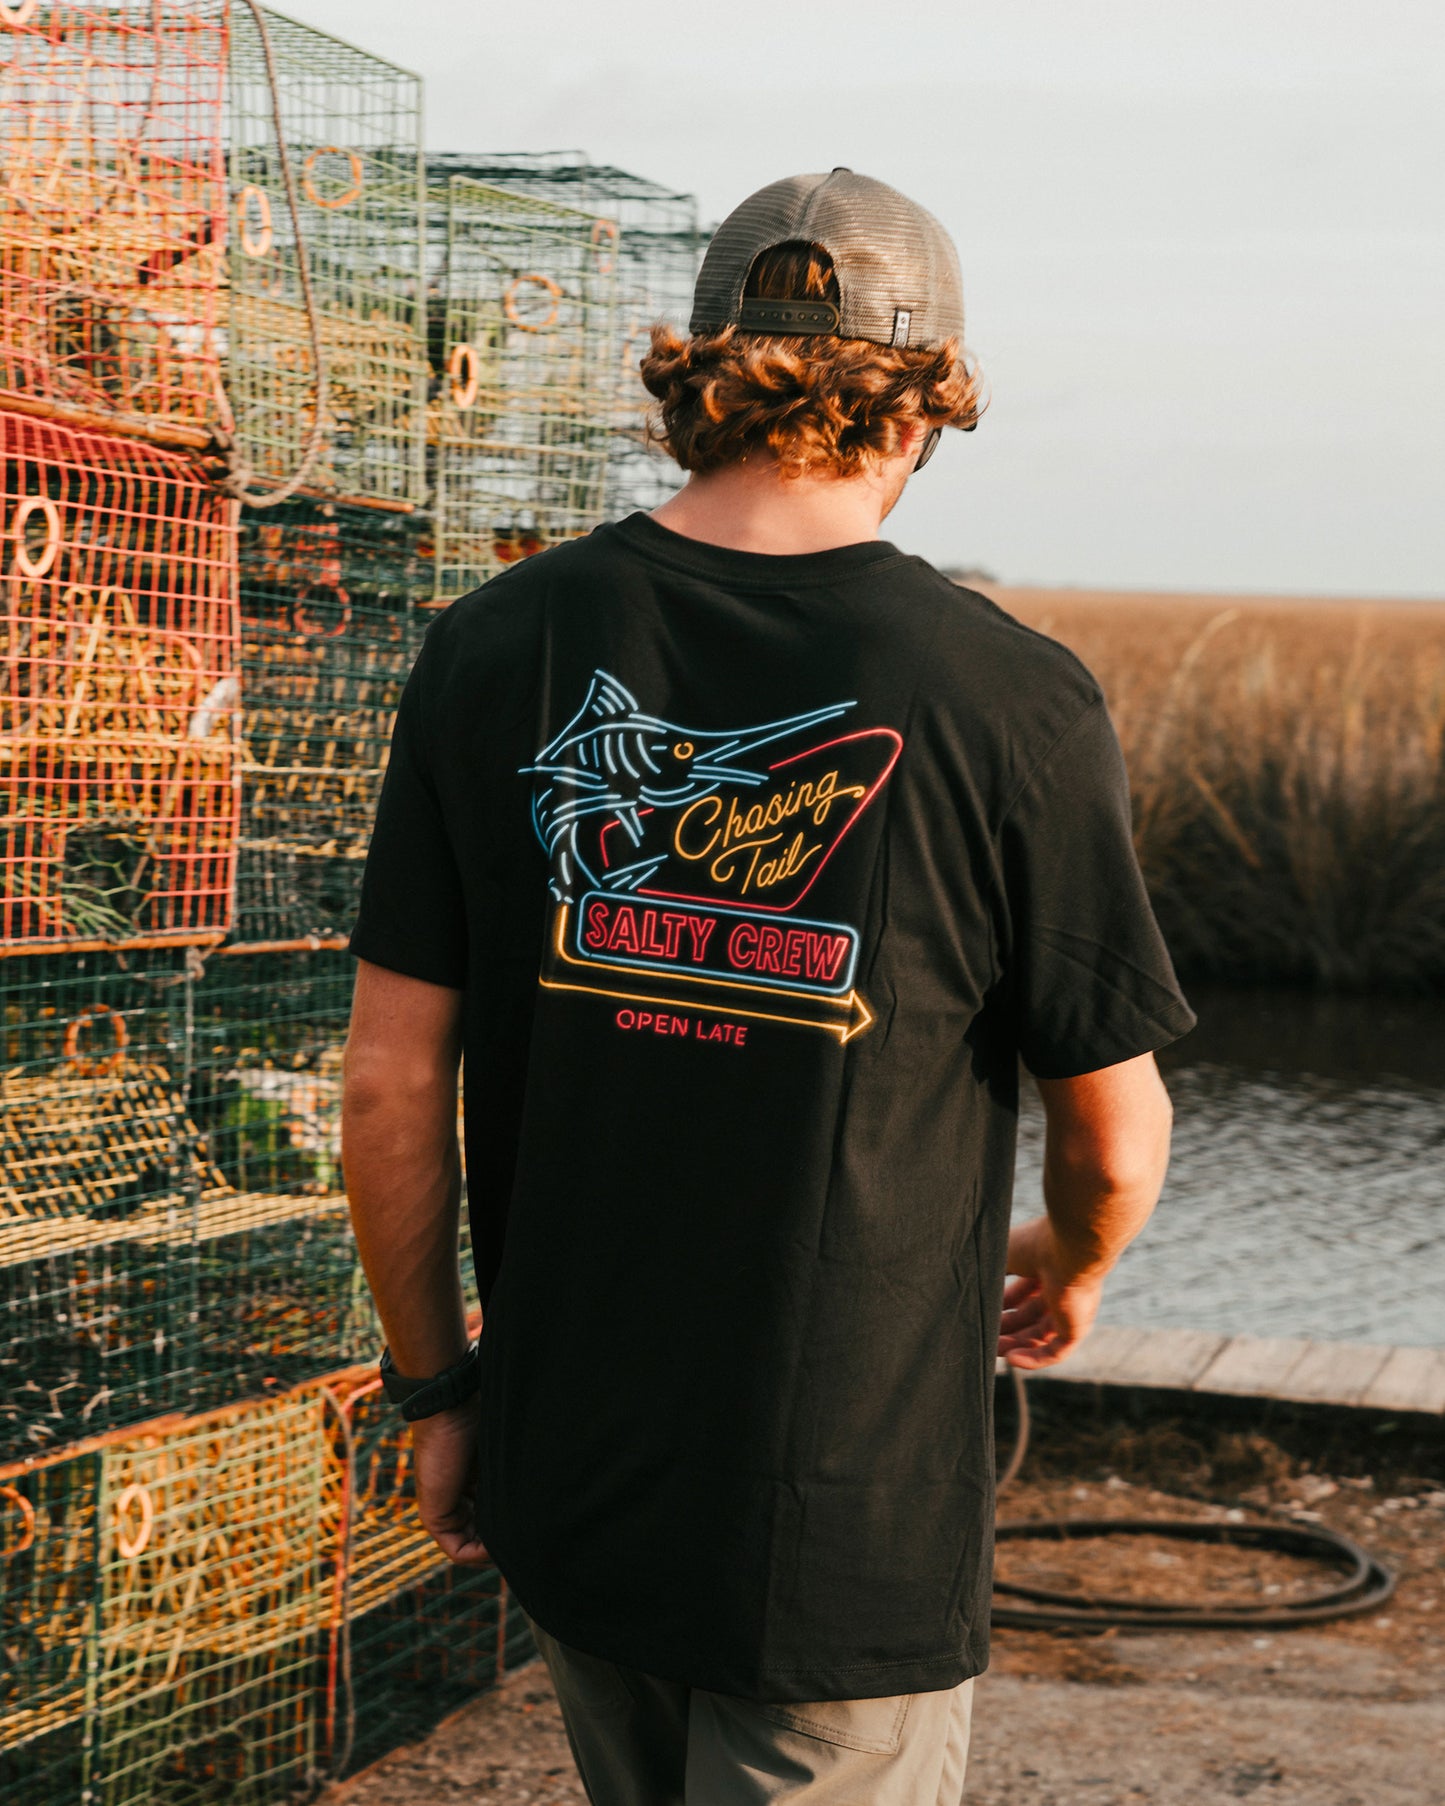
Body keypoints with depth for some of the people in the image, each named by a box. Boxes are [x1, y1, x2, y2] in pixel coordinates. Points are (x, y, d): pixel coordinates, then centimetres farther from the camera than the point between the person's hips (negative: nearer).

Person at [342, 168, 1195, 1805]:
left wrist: (435, 1390, 12)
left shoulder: (498, 652, -4)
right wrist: (1070, 1270, 19)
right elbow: (1116, 1131, -4)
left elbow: (388, 1084, -2)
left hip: (570, 1479, 5)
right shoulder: (1010, 704, -13)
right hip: (847, 1518, -4)